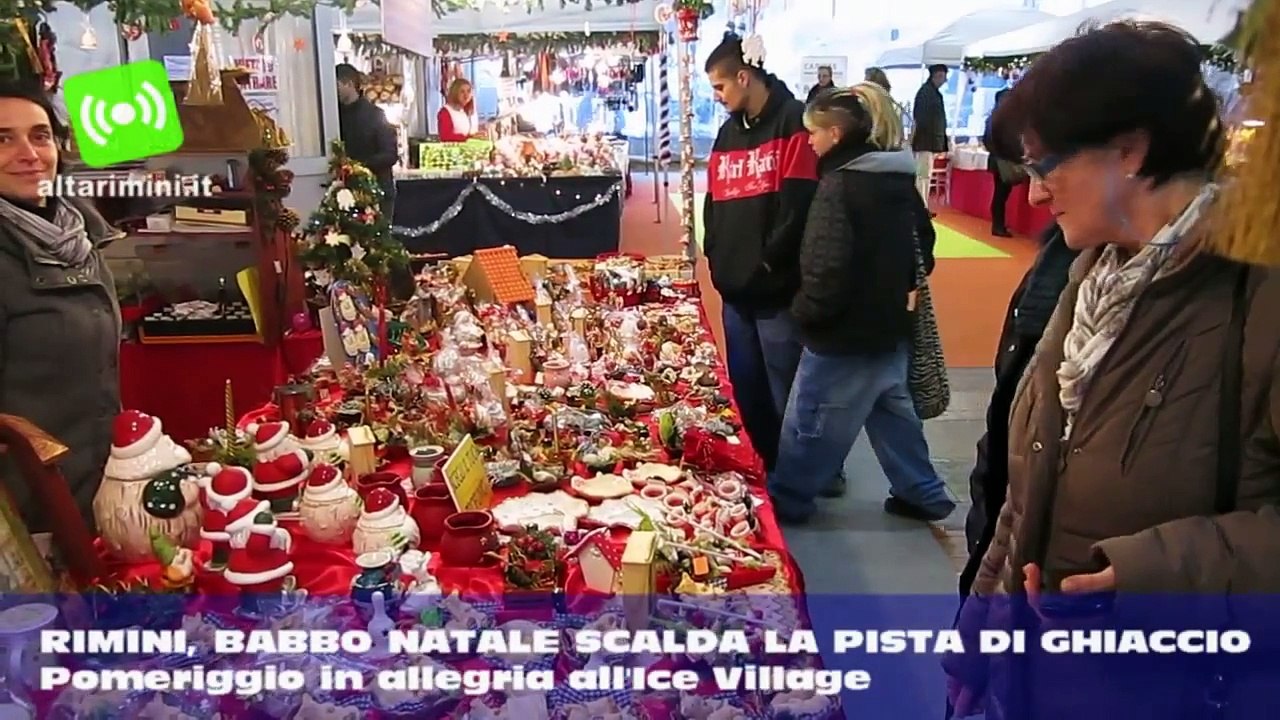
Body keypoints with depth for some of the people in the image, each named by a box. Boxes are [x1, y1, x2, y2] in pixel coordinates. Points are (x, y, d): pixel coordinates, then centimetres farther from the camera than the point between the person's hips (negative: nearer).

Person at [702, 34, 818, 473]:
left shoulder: (793, 123, -9)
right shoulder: (728, 132, 15)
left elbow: (799, 205, -18)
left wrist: (767, 261, -13)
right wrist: (717, 256, 5)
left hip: (778, 290, -7)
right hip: (736, 289, 8)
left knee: (785, 399, 3)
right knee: (746, 392, 16)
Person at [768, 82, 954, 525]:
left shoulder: (839, 185, -20)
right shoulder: (898, 179, 6)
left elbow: (828, 269, -25)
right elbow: (922, 240, 17)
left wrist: (804, 312, -11)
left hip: (846, 335, -9)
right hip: (889, 326, 9)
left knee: (809, 425, 5)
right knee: (893, 411, 21)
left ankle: (783, 502, 18)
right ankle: (922, 493, 31)